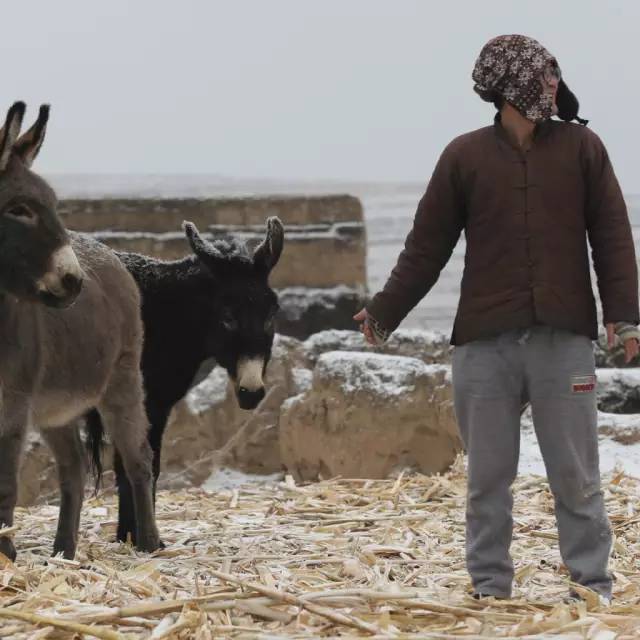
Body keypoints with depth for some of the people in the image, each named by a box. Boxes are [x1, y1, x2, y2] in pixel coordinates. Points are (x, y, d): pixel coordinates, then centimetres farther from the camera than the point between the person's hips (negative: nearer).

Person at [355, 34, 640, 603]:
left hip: (564, 340, 0)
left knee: (576, 475, 2)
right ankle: (489, 588, 15)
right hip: (484, 343, 0)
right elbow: (426, 247, 8)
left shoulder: (582, 147, 4)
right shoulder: (465, 156, 4)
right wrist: (385, 312, 6)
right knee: (488, 476, 6)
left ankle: (593, 586, 10)